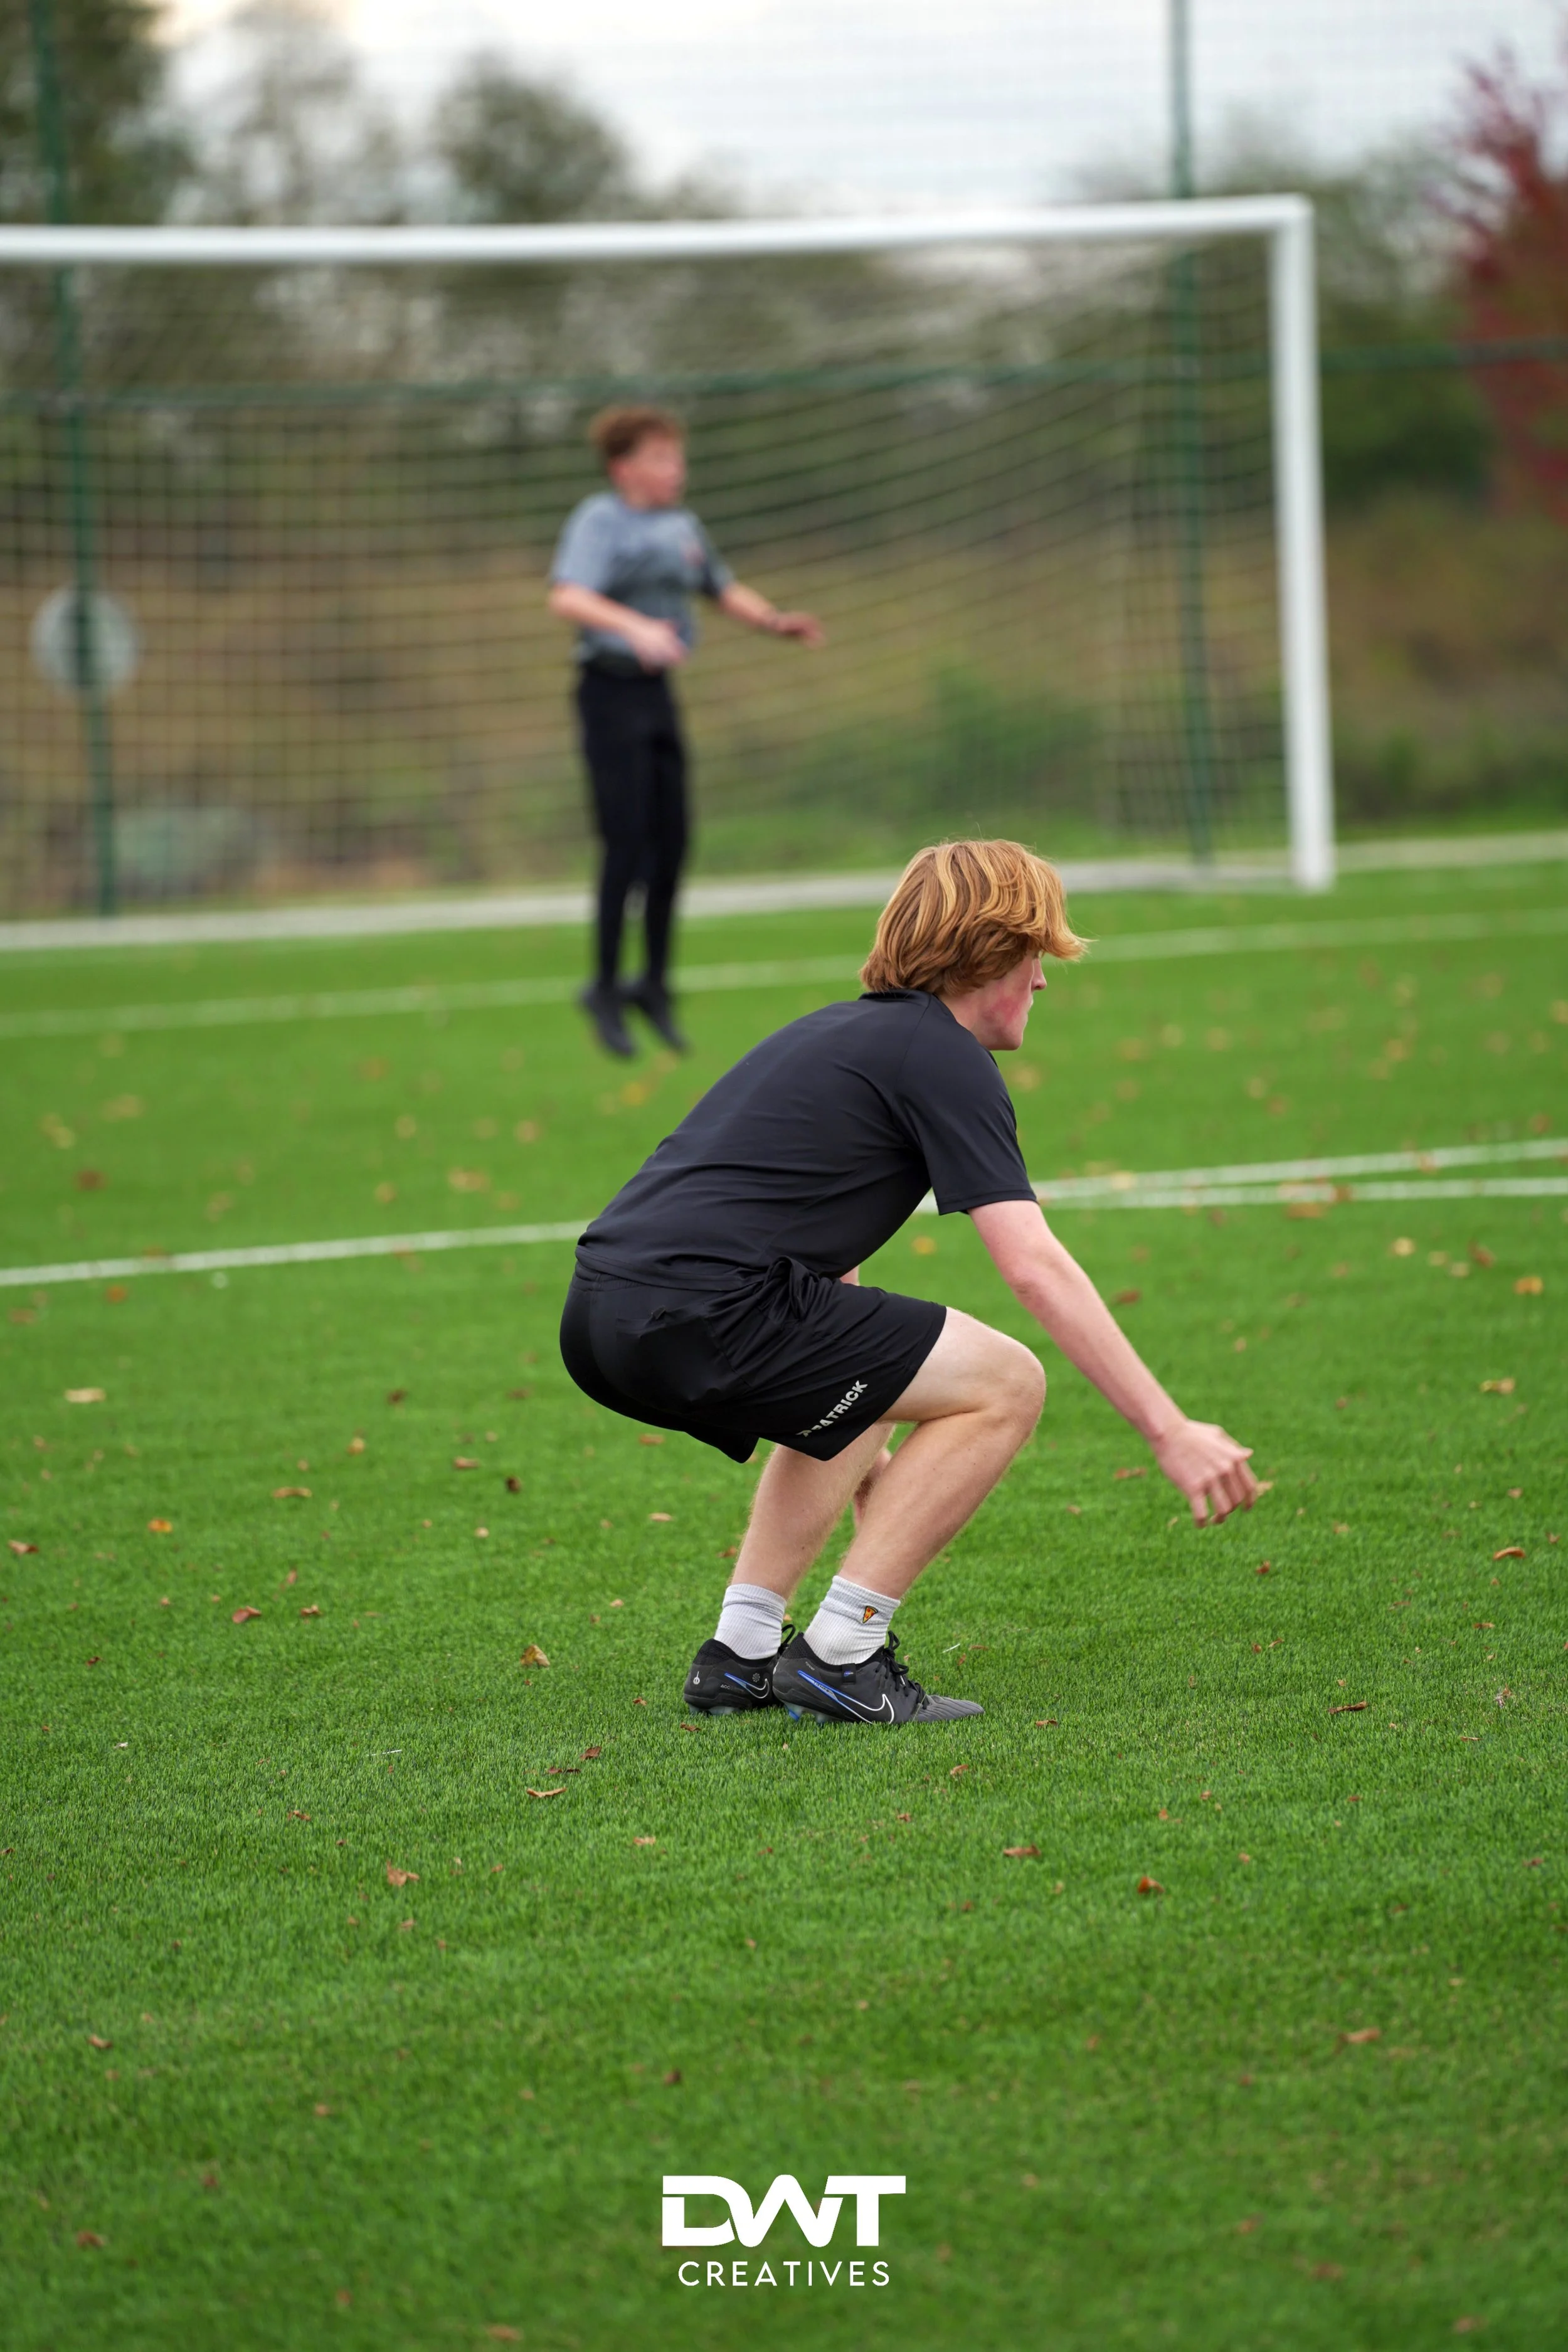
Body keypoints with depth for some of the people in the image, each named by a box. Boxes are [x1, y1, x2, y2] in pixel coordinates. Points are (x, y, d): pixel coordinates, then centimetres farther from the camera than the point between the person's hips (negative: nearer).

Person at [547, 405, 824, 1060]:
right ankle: (605, 988, 2)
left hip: (657, 692, 7)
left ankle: (654, 984, 19)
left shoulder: (682, 527, 12)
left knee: (671, 840, 7)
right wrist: (635, 627, -41)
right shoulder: (599, 521, -11)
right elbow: (568, 597, -27)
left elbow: (725, 589, 27)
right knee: (627, 843, -9)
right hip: (612, 691, -7)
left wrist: (776, 622, 9)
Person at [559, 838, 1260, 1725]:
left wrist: (863, 1448, 46)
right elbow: (1035, 1268, -8)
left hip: (600, 1318, 10)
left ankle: (742, 1654, 24)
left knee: (862, 1387, 33)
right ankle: (839, 1658, 0)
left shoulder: (842, 1031, 28)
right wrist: (1170, 1430, -8)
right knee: (1006, 1382, -1)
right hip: (701, 1311, -10)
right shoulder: (944, 1056, 0)